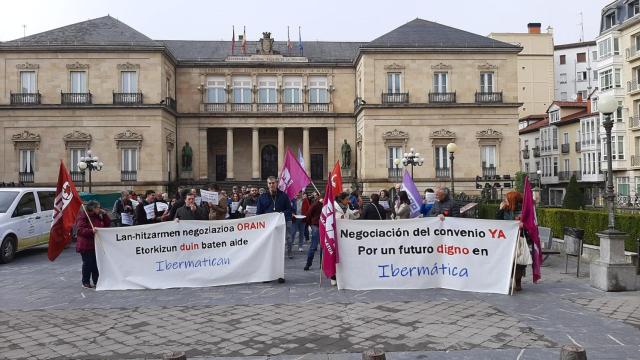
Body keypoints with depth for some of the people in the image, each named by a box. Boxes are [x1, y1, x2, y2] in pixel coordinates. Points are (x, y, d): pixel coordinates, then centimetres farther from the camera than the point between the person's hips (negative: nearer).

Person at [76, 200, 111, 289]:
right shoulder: (83, 217, -10)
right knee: (88, 263, -3)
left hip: (96, 244, 7)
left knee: (96, 263, 8)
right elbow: (80, 230, -19)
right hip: (86, 245, -7)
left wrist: (104, 214, 3)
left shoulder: (98, 216, 13)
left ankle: (96, 281, 16)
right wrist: (91, 231, -34)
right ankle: (85, 282, 8)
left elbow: (107, 224, 15)